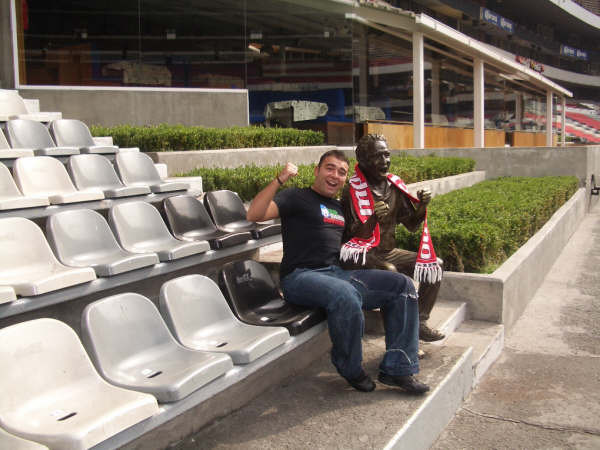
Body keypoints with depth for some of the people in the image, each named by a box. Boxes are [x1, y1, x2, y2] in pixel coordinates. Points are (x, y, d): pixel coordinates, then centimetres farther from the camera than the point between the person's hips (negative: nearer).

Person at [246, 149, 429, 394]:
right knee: (345, 294, -39)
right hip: (300, 276, -7)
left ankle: (397, 368, -4)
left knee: (402, 285, -4)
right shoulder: (297, 197, 3)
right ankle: (351, 370, -15)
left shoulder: (339, 207, 25)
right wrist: (279, 180, -21)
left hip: (337, 273, 8)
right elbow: (254, 215, -12)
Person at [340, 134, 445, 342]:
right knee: (391, 273, -33)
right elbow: (353, 237, -18)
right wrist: (373, 219, -35)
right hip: (363, 256, -6)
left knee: (435, 264, -7)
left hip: (389, 252, 7)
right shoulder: (353, 191, -14)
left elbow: (411, 225, 9)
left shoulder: (394, 186, 5)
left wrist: (422, 206, -10)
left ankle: (419, 322, 1)